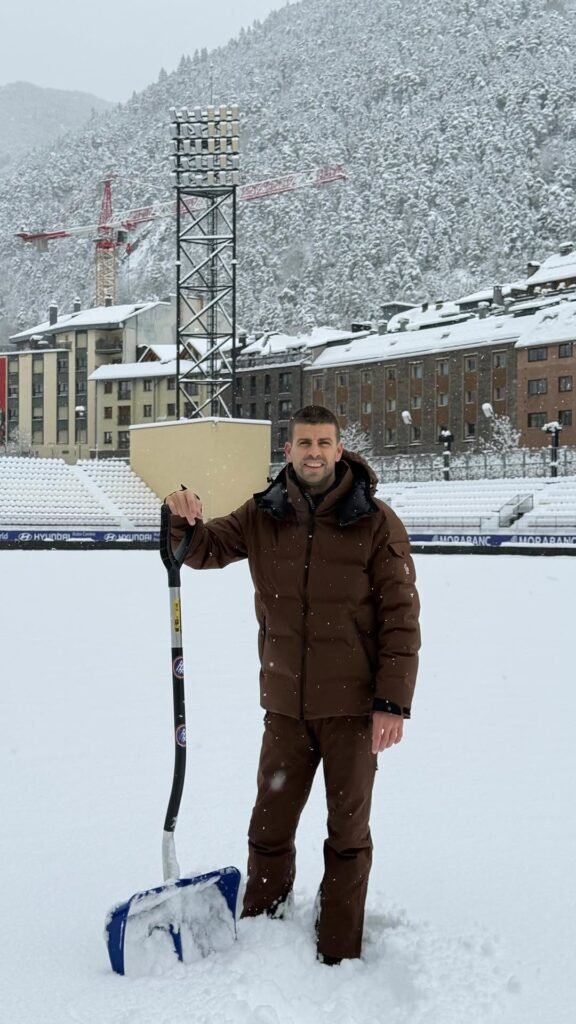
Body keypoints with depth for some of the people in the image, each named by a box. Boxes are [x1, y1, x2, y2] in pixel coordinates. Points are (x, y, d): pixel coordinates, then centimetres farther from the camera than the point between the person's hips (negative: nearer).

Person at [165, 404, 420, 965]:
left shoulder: (375, 522, -9)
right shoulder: (263, 515, 2)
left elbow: (401, 617, -9)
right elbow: (204, 549, 8)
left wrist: (392, 703, -14)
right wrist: (183, 520, -17)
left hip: (353, 707, -3)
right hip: (285, 705, 3)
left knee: (347, 834, 8)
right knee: (269, 830, 12)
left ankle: (338, 956, 18)